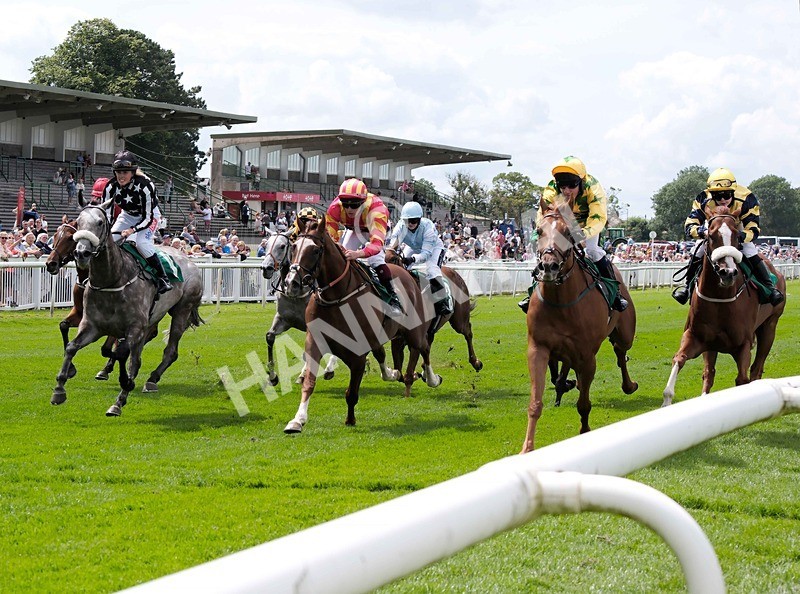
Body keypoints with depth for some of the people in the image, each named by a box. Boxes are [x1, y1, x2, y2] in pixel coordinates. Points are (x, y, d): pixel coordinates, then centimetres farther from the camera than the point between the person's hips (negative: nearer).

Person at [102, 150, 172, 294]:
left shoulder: (144, 186, -34)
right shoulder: (111, 187, -22)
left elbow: (148, 218, -29)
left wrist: (132, 230, -43)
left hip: (150, 215, -5)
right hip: (127, 215, 5)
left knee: (142, 242, -29)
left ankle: (162, 278, -19)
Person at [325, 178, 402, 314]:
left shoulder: (376, 209, -47)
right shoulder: (335, 208, -36)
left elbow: (377, 243, -57)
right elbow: (330, 236, -32)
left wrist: (358, 254, -76)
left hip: (374, 228, -4)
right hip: (353, 230, 4)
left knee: (375, 259, -24)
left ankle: (393, 298, -18)